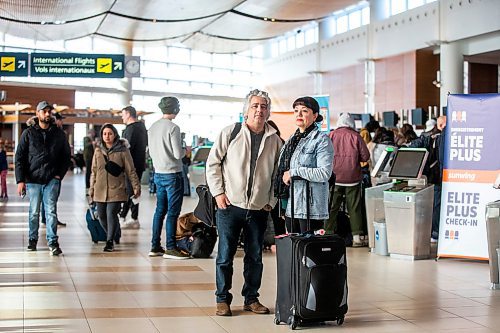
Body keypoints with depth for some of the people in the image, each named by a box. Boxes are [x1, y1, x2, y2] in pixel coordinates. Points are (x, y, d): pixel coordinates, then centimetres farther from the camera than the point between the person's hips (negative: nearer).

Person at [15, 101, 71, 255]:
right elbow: (19, 157, 0)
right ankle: (32, 239, 23)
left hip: (52, 180, 0)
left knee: (51, 211, -6)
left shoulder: (59, 134, 7)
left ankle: (53, 242, -5)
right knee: (34, 212, 9)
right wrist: (20, 180, -8)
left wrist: (59, 174, 0)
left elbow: (67, 156, 12)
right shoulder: (28, 133, 3)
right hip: (33, 179, 0)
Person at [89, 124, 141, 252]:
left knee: (111, 214, -13)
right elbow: (94, 172, 16)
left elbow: (131, 171, 1)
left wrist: (136, 186, -2)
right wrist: (91, 188, 15)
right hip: (100, 190, 4)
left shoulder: (122, 151, -2)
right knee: (102, 216, 6)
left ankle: (110, 242, -1)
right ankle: (110, 236, 30)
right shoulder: (98, 151, 10)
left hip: (116, 190, -4)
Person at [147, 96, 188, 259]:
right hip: (173, 174, -7)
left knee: (160, 210, 12)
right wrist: (185, 151, 3)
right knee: (173, 212, -4)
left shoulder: (152, 128, 8)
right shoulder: (173, 128, -15)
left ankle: (155, 246, 15)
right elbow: (178, 154, -17)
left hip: (158, 174, 8)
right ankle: (170, 248, -3)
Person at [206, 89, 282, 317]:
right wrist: (218, 193, -5)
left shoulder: (274, 139, 7)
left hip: (259, 210, 3)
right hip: (230, 205, -3)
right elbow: (213, 163, 2)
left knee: (255, 257, 9)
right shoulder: (230, 133, -1)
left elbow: (277, 173, 16)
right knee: (225, 255, 1)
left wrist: (271, 201, 9)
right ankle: (223, 300, 12)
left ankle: (251, 298, 22)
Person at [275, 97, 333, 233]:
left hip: (311, 208, -8)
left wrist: (294, 172, -17)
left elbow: (325, 173, -19)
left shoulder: (321, 140, -8)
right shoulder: (292, 140, 17)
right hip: (290, 207, 8)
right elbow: (283, 168, 27)